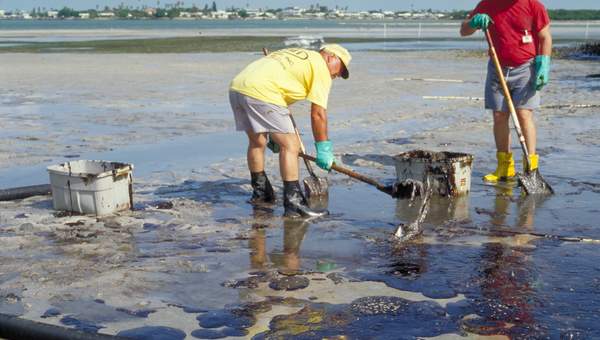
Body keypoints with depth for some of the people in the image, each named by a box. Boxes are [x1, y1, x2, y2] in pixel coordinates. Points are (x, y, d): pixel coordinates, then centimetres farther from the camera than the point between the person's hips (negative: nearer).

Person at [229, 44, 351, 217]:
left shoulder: (294, 54, 31)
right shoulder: (320, 68, 5)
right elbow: (318, 114, 0)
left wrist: (272, 133, 34)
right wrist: (324, 150, 8)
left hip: (236, 86, 9)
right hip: (260, 92, -9)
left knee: (257, 142, 24)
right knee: (290, 145, -4)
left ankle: (260, 192, 38)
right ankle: (293, 203, -6)